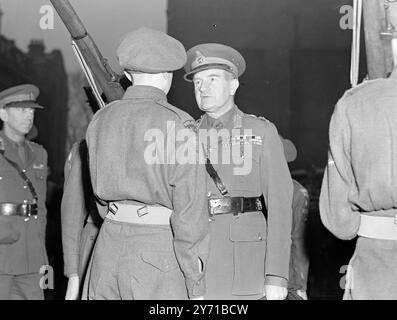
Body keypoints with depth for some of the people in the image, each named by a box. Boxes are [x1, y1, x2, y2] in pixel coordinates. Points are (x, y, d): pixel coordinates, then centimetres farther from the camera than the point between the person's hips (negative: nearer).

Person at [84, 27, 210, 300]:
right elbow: (190, 210, -13)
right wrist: (196, 285, -8)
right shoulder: (177, 125, -12)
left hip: (108, 247, 6)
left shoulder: (100, 120, 8)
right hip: (156, 254, -6)